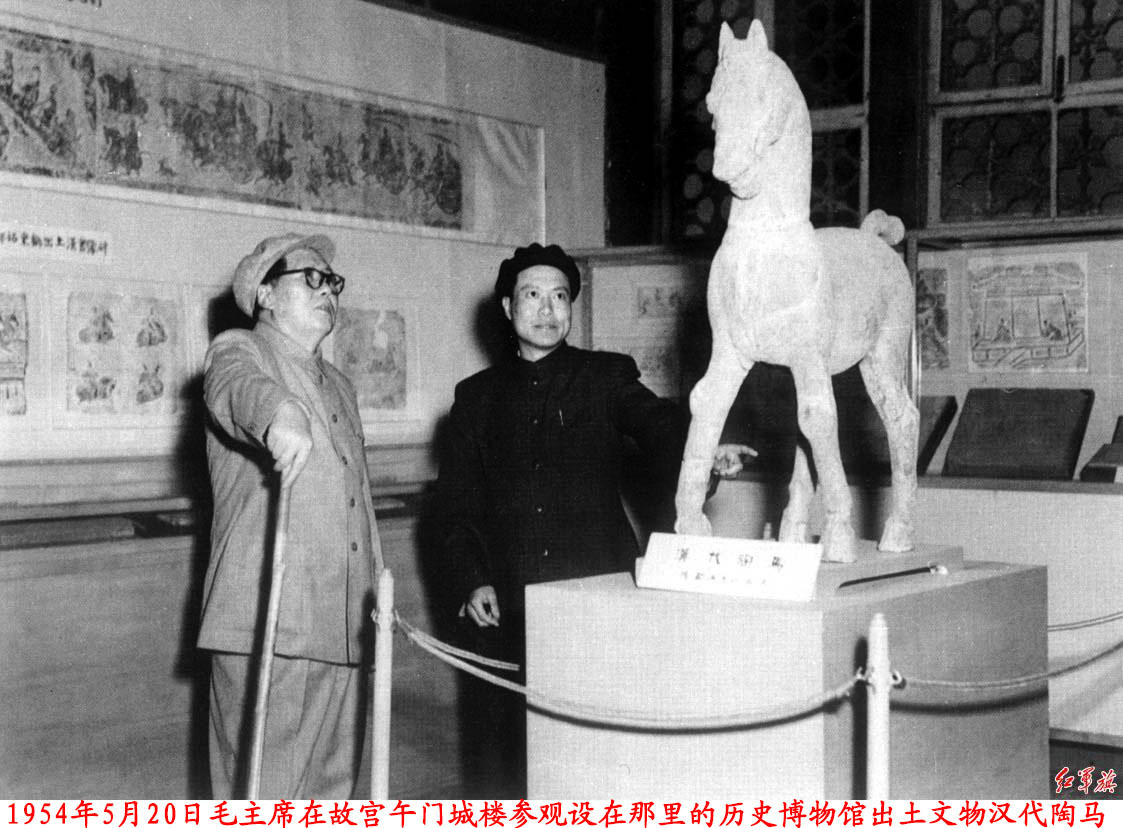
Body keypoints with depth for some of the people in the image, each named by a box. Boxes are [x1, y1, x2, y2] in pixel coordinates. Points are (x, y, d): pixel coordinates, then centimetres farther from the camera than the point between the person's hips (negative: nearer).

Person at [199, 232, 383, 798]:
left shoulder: (339, 387, 26)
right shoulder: (236, 350, 3)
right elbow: (243, 388, -24)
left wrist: (378, 592, 25)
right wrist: (280, 415, -46)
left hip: (343, 626, 7)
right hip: (265, 623, -7)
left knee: (334, 784, 7)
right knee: (262, 792, -8)